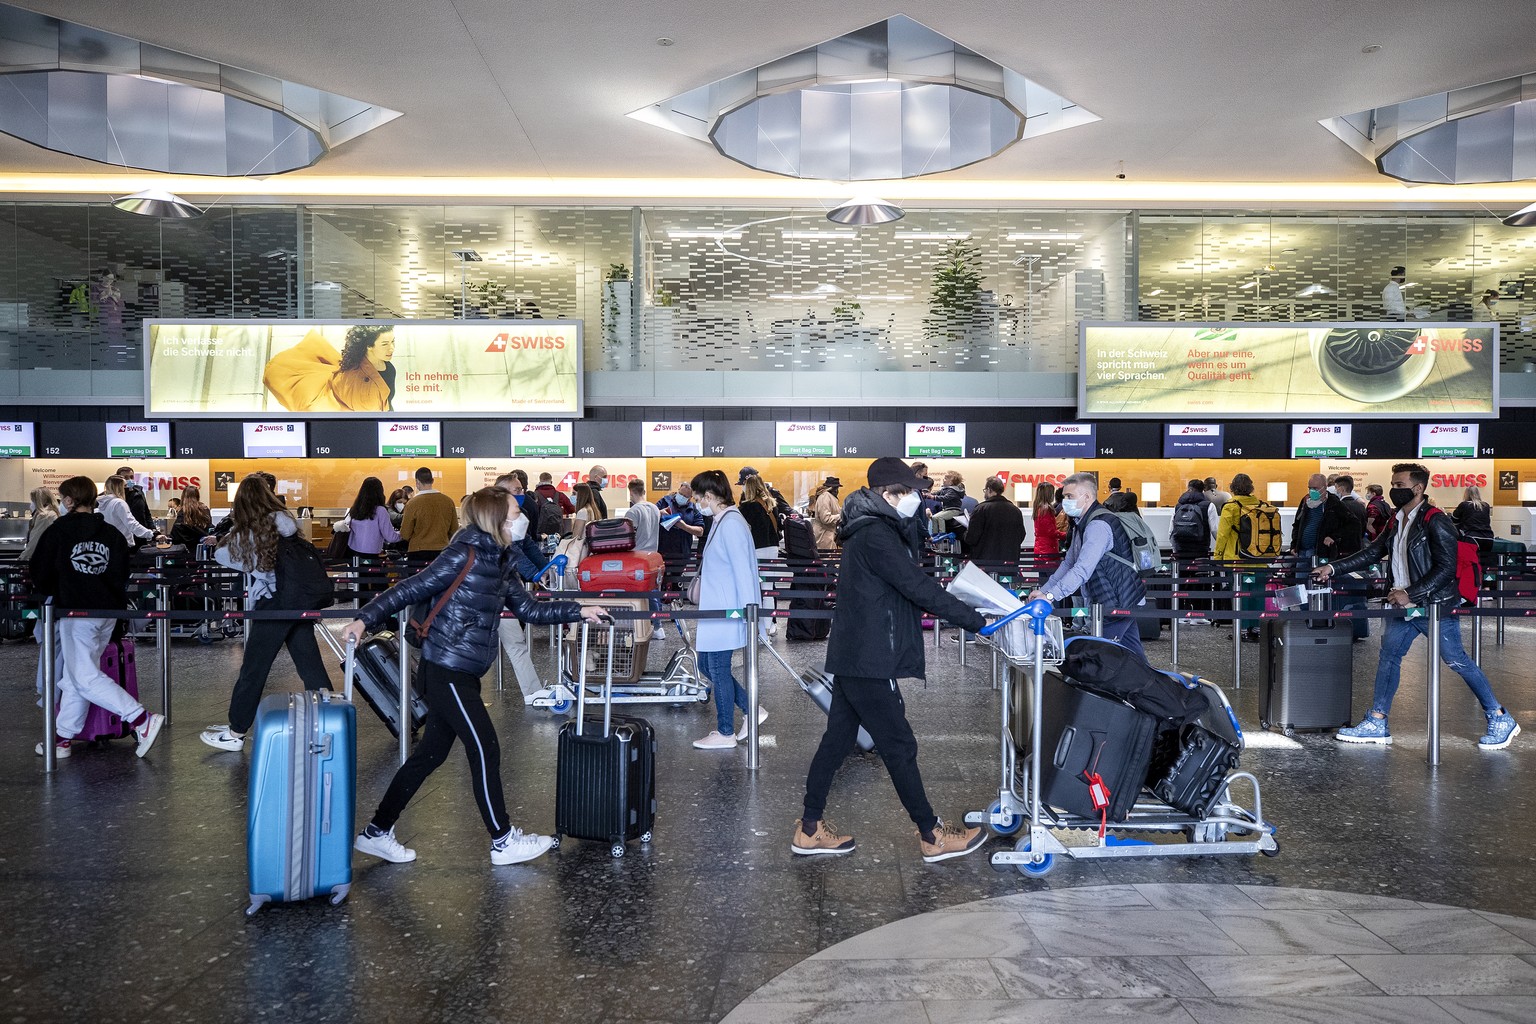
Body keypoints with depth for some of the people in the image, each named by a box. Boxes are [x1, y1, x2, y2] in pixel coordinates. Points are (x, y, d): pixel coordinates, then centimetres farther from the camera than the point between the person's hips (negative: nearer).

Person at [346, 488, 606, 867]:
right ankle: (504, 842, 12)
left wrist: (577, 611, 11)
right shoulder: (464, 555, -15)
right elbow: (410, 590, -15)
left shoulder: (498, 562, 10)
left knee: (431, 753, 15)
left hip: (460, 673, 9)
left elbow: (529, 609, 14)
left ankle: (376, 832, 26)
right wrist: (365, 619, -22)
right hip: (446, 672, -9)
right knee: (485, 751, -1)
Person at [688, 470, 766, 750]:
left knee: (718, 669, 1)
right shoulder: (721, 522, 13)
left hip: (726, 613, -10)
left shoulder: (731, 524, -18)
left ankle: (726, 734, 15)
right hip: (715, 610, 10)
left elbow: (743, 572, -21)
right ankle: (751, 711, 22)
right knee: (706, 665, 15)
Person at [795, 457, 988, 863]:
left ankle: (811, 828, 21)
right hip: (869, 662, -10)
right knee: (899, 746, 0)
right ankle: (932, 835, 12)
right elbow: (920, 588, -21)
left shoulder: (870, 531, 15)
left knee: (838, 738, 13)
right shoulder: (876, 536, -18)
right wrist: (975, 620, -16)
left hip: (853, 657, 10)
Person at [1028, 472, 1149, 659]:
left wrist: (1050, 596, -34)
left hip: (1118, 603, -10)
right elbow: (1069, 564, 18)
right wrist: (1043, 590, 10)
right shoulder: (1082, 524, 13)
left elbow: (1083, 570, -30)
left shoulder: (1098, 526, -22)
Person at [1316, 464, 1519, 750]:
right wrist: (1333, 568, 6)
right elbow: (1372, 553, 15)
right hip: (1403, 607, 8)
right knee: (1388, 655, 6)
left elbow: (1446, 568, -19)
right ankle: (1376, 723, 10)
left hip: (1435, 607, -8)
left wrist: (1410, 594, -23)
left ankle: (1501, 720, 15)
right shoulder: (1396, 522, 10)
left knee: (1457, 660, -1)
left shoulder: (1436, 522, -15)